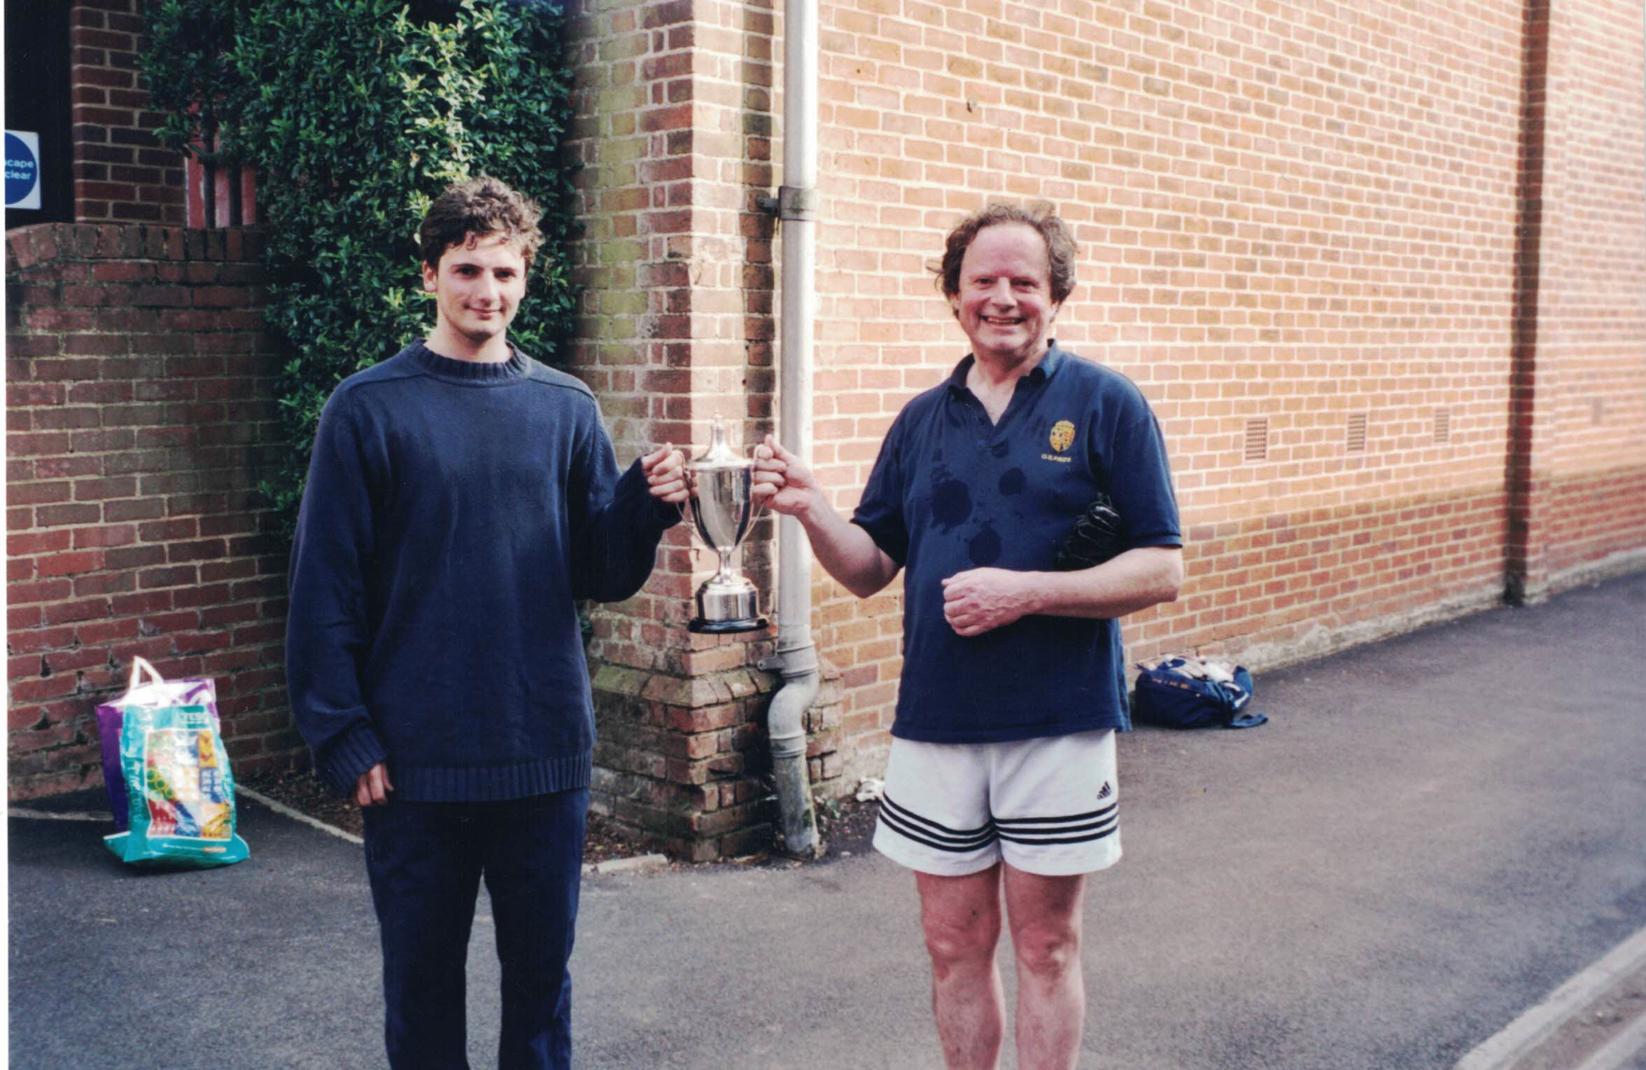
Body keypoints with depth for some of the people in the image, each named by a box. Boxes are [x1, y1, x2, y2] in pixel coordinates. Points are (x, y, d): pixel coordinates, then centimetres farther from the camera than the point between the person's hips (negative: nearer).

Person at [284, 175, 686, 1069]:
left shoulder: (567, 410, 5)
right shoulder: (370, 409, -3)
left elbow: (602, 576, 5)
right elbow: (325, 590, -4)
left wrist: (647, 505, -13)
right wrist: (344, 738, -9)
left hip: (546, 754, 2)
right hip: (416, 760, -2)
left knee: (540, 969, 14)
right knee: (422, 973, 12)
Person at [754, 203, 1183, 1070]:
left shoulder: (1106, 405, -4)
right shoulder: (922, 419, 10)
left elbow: (1160, 572, -8)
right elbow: (870, 570, 10)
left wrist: (1025, 591, -19)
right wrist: (812, 511, -9)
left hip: (1057, 724, -3)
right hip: (936, 721, 4)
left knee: (1045, 946, 8)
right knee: (954, 945, 12)